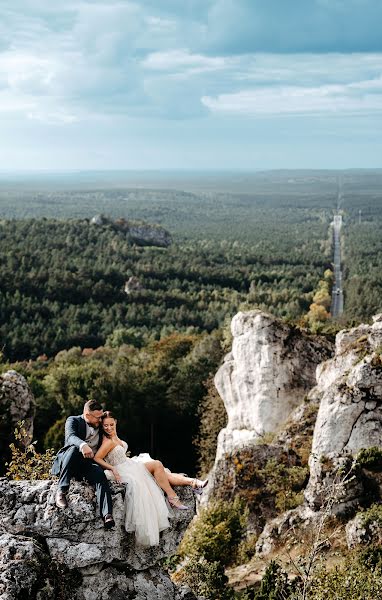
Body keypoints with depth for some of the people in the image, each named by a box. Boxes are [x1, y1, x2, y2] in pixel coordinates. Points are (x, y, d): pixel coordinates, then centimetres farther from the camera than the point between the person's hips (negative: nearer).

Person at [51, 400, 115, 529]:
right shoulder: (73, 421, 2)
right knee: (74, 449, -37)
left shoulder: (99, 426, 18)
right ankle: (61, 492, -38)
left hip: (89, 464, 3)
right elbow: (70, 437, -23)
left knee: (100, 474, -32)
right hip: (67, 464, -3)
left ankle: (107, 515, -50)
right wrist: (82, 445, -43)